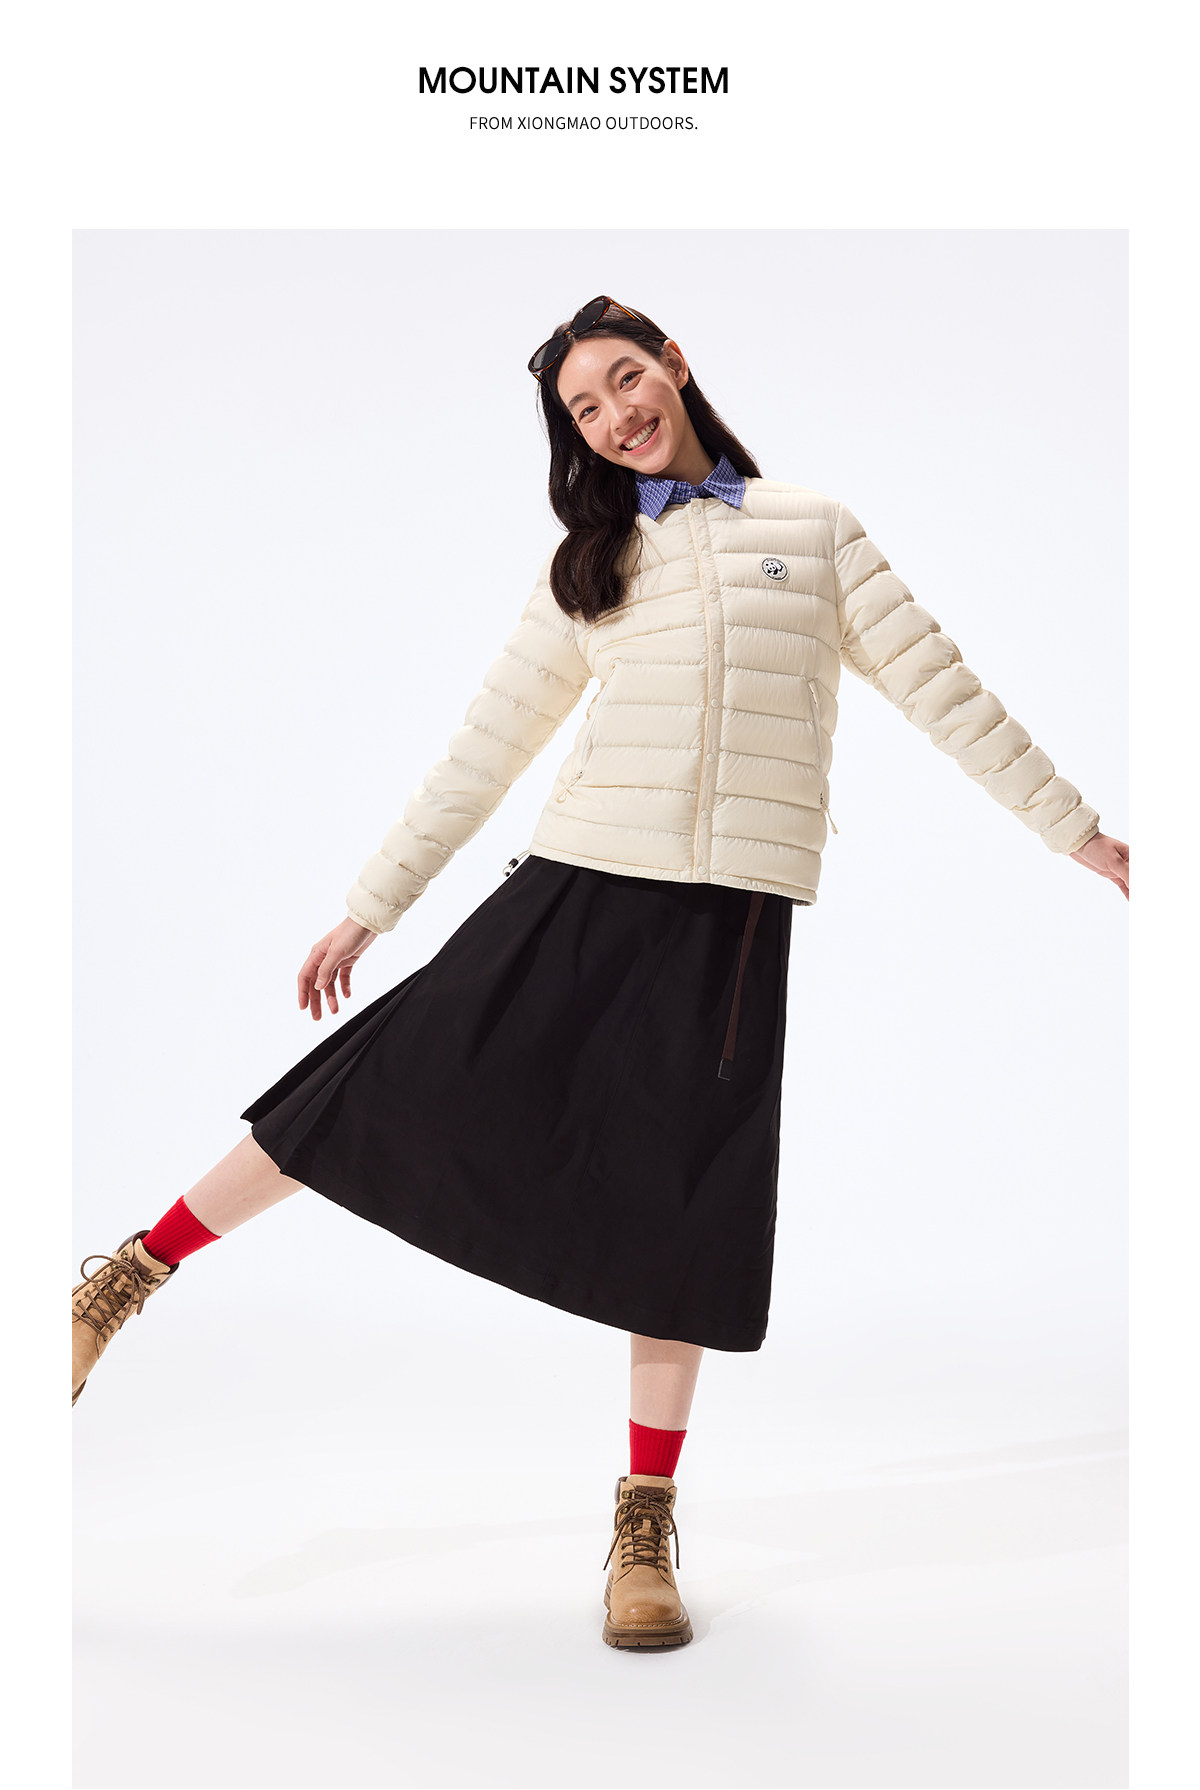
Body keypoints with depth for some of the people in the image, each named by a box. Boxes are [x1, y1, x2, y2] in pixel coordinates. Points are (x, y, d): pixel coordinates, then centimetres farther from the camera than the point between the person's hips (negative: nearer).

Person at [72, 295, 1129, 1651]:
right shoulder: (587, 568, 14)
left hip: (731, 917, -1)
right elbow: (483, 751, 13)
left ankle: (644, 1528, 15)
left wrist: (1079, 830, 8)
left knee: (680, 1213, 1)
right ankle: (124, 1281, 9)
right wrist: (367, 908, 10)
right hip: (578, 889, 1)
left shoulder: (811, 531, 11)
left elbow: (939, 689, 11)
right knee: (387, 1085, -7)